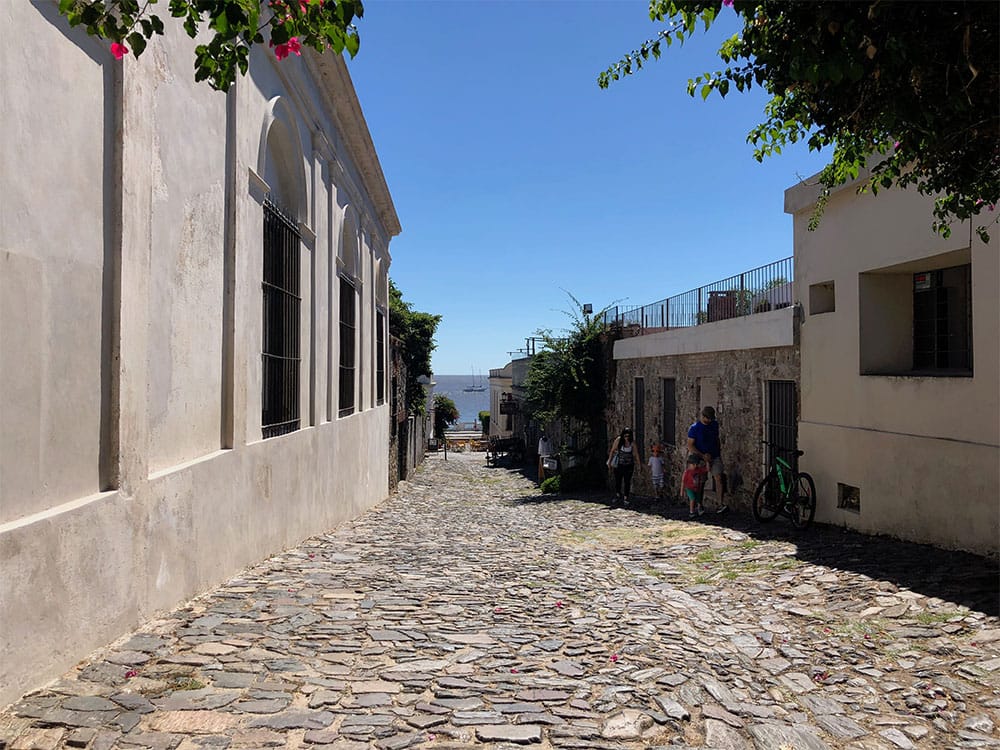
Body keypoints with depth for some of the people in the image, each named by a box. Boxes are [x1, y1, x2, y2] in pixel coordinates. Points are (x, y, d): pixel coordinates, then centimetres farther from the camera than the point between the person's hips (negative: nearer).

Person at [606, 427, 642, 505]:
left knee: (627, 481, 2)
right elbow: (612, 451, -1)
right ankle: (618, 495, 28)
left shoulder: (632, 444, -9)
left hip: (629, 465, -1)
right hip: (619, 464, 1)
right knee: (618, 480, 7)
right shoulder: (618, 440, -8)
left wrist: (640, 465, -4)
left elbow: (636, 455, -4)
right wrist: (609, 462, 0)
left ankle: (625, 498, 10)